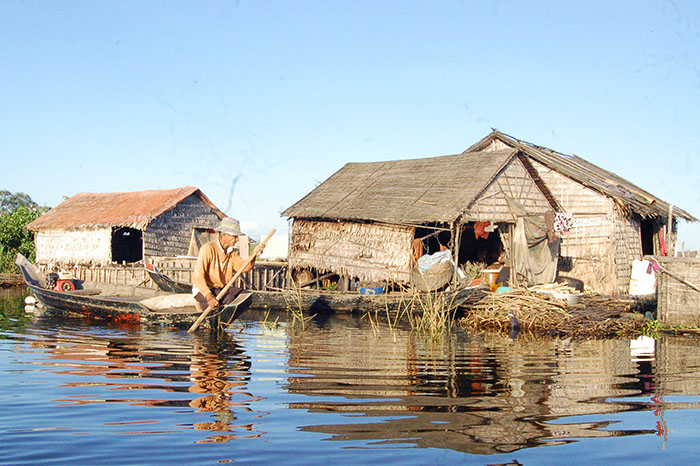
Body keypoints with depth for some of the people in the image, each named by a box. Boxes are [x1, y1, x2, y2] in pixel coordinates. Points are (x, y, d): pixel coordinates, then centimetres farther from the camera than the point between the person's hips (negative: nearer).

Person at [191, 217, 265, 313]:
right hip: (203, 290, -8)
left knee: (247, 296, -9)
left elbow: (242, 267, -7)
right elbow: (198, 276, -25)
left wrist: (253, 255, -26)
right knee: (230, 299, -30)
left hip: (222, 288, 8)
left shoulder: (231, 252, 8)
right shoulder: (208, 248, -17)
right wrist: (208, 295, -37)